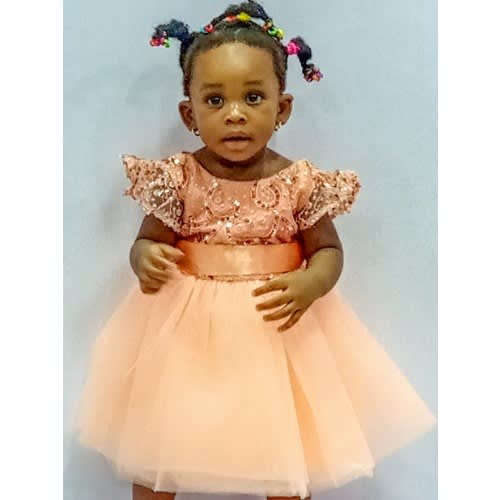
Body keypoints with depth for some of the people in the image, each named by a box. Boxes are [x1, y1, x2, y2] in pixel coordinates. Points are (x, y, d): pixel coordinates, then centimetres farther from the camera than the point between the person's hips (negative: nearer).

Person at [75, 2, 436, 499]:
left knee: (286, 452, 14)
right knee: (157, 445, 15)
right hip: (186, 327, 1)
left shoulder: (300, 181, -10)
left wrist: (309, 283, -25)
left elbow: (328, 250, -4)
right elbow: (146, 242, -4)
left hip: (279, 324, 0)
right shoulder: (177, 178, -10)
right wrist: (145, 261, -27)